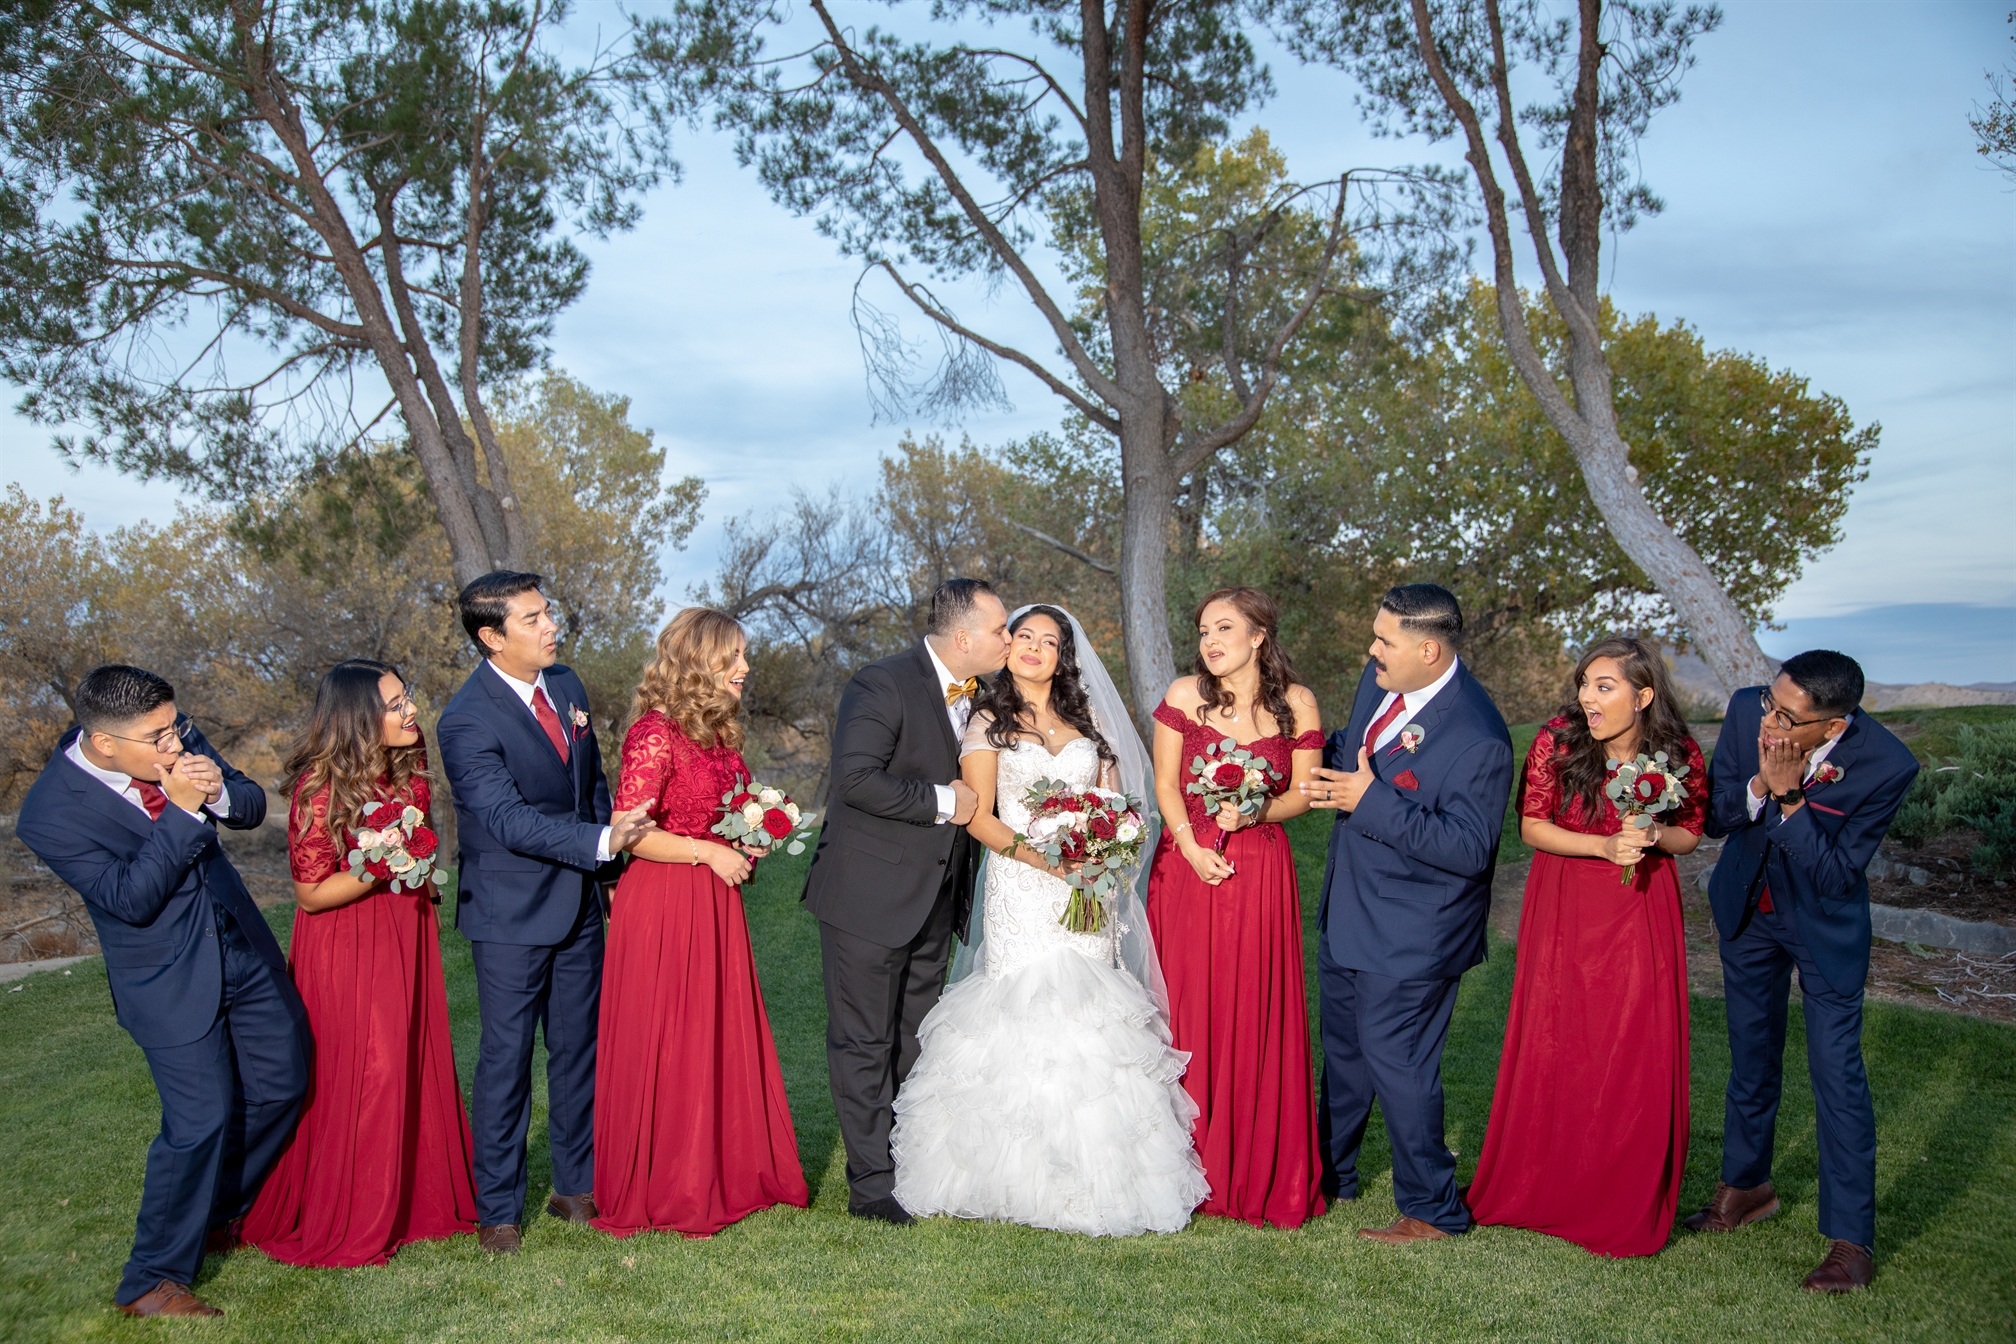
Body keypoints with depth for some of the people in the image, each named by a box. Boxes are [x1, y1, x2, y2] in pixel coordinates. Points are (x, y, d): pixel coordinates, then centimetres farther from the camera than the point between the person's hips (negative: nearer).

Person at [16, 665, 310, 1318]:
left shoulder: (176, 741, -8)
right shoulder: (49, 815, -21)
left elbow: (252, 806, 2)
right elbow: (130, 898, -23)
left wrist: (219, 791, -21)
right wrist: (180, 811, -31)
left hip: (243, 946, 6)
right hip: (170, 982, -6)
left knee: (282, 1082, 13)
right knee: (200, 1121, -7)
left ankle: (215, 1212, 38)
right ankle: (150, 1281, 15)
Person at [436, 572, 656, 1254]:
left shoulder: (566, 685, 4)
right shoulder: (467, 721, -18)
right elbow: (511, 821, -24)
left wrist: (606, 872, 9)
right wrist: (602, 843, -31)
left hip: (580, 902, 7)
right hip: (511, 915, -6)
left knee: (578, 1049, 14)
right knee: (506, 1059, 4)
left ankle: (577, 1186, 29)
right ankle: (497, 1210, 19)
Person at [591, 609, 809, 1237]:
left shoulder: (717, 731, 11)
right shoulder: (655, 733, -16)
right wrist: (709, 852, -18)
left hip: (714, 904, 8)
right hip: (662, 908, -8)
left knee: (724, 1037, 14)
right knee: (665, 1047, 3)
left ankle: (728, 1173, 27)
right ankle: (664, 1192, 17)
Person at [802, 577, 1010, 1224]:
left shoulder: (977, 694, 7)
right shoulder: (883, 685, -18)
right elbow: (854, 777, -28)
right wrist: (940, 802, -21)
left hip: (934, 897, 8)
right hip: (870, 894, -8)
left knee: (916, 1042, 17)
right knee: (865, 1043, 2)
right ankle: (872, 1184, 12)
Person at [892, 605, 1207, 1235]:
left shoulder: (1087, 719, 16)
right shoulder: (989, 723, 5)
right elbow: (979, 817, -3)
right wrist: (1031, 851, -18)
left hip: (1087, 890, 3)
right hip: (1021, 890, -3)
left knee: (1087, 1016, -2)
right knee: (1022, 1014, -6)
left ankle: (1092, 1175, 7)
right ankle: (1022, 1175, 3)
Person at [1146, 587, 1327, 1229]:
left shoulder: (1296, 703, -1)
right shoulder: (1183, 695, -1)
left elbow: (1303, 793, 3)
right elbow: (1165, 784, 1)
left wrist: (1257, 812, -16)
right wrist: (1191, 847, -11)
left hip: (1262, 874, 0)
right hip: (1188, 864, 0)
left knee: (1257, 1014, 2)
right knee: (1188, 1009, 3)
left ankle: (1259, 1172, 17)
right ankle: (1191, 1168, 18)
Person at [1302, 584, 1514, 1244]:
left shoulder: (1477, 740, -27)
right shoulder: (1379, 681, -3)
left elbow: (1469, 849, -28)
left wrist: (1371, 801, -30)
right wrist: (1325, 762, -3)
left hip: (1409, 934, -9)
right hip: (1347, 912, 9)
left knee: (1395, 1062, 2)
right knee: (1343, 1049, 23)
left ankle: (1431, 1210, 23)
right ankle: (1330, 1173, 43)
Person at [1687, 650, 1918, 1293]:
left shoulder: (1886, 765, -29)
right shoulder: (1747, 710, -22)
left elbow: (1837, 876, -25)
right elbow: (1713, 817, -13)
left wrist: (1789, 797, -36)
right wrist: (1760, 783, -32)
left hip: (1825, 923, -3)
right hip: (1747, 906, 4)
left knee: (1837, 1072, -4)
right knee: (1752, 1052, 17)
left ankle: (1851, 1240, 9)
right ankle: (1746, 1185, 36)